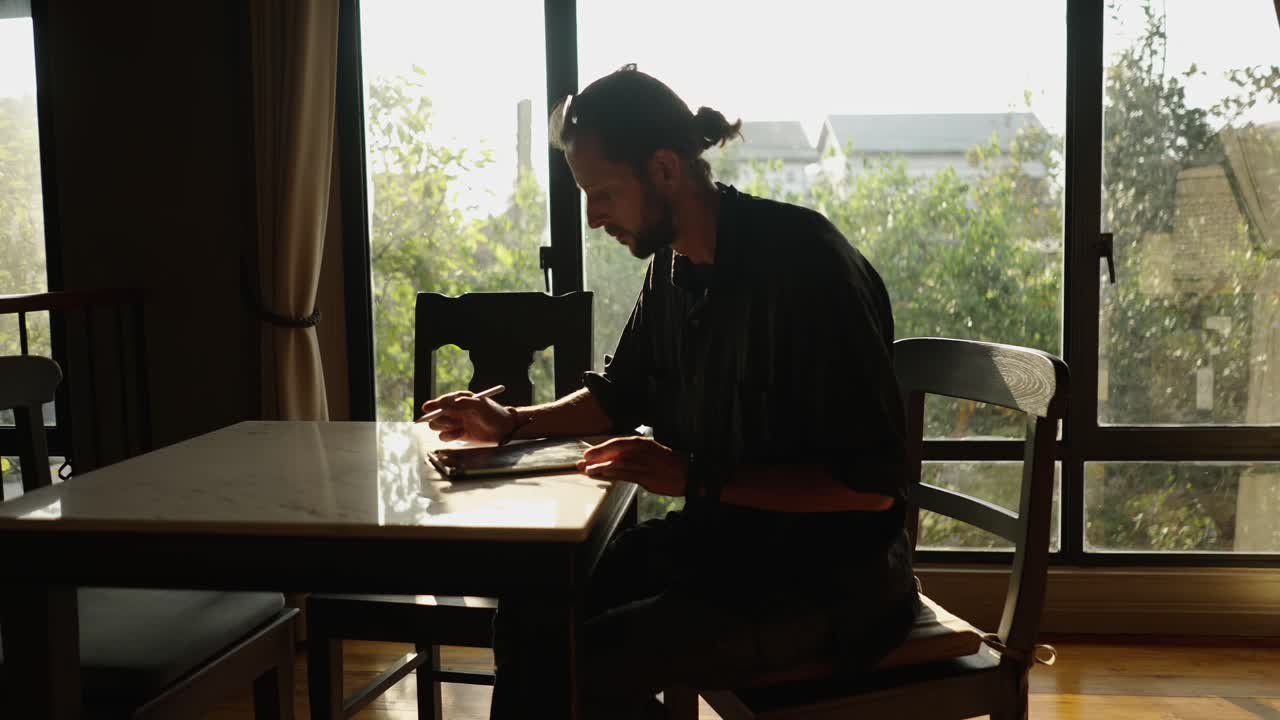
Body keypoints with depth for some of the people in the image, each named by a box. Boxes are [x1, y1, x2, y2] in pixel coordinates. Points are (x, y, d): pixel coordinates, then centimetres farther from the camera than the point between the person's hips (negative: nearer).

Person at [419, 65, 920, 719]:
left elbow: (871, 483, -23)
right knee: (527, 615, -1)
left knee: (586, 667, -22)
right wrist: (511, 424, 4)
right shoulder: (672, 264, 3)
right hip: (716, 537, 8)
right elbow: (620, 394, 20)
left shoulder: (806, 264, -22)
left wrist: (696, 480, -24)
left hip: (828, 576, -8)